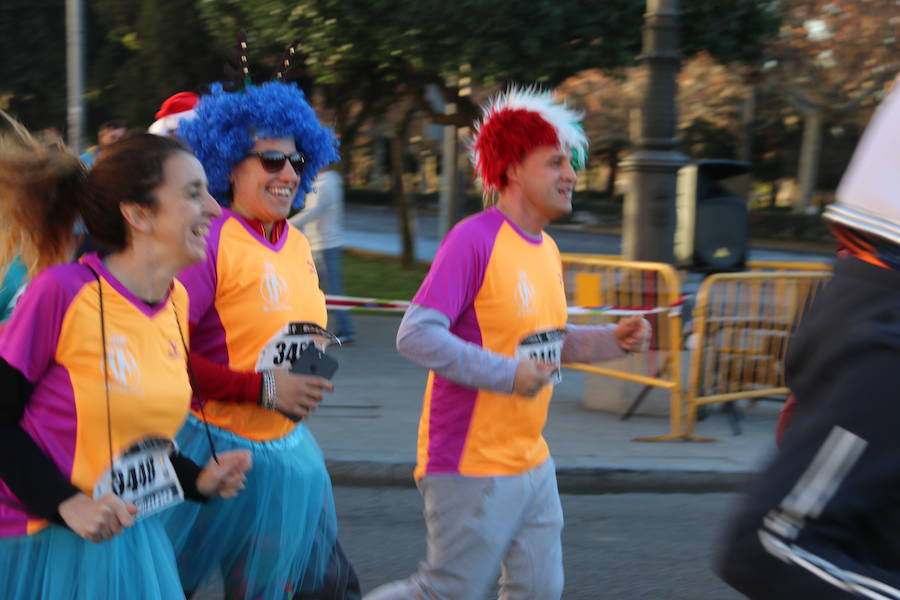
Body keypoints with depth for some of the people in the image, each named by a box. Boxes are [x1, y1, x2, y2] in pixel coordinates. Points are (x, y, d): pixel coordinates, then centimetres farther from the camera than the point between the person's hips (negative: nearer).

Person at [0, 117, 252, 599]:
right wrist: (66, 504, -19)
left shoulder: (177, 301, 2)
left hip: (128, 541, 6)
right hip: (41, 545, -6)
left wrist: (196, 479, 2)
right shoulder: (64, 290, -18)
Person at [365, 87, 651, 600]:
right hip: (472, 466, -8)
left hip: (532, 462, 9)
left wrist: (612, 339, 4)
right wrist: (508, 374, -25)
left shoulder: (547, 249, 11)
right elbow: (416, 335, -23)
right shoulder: (474, 240, -17)